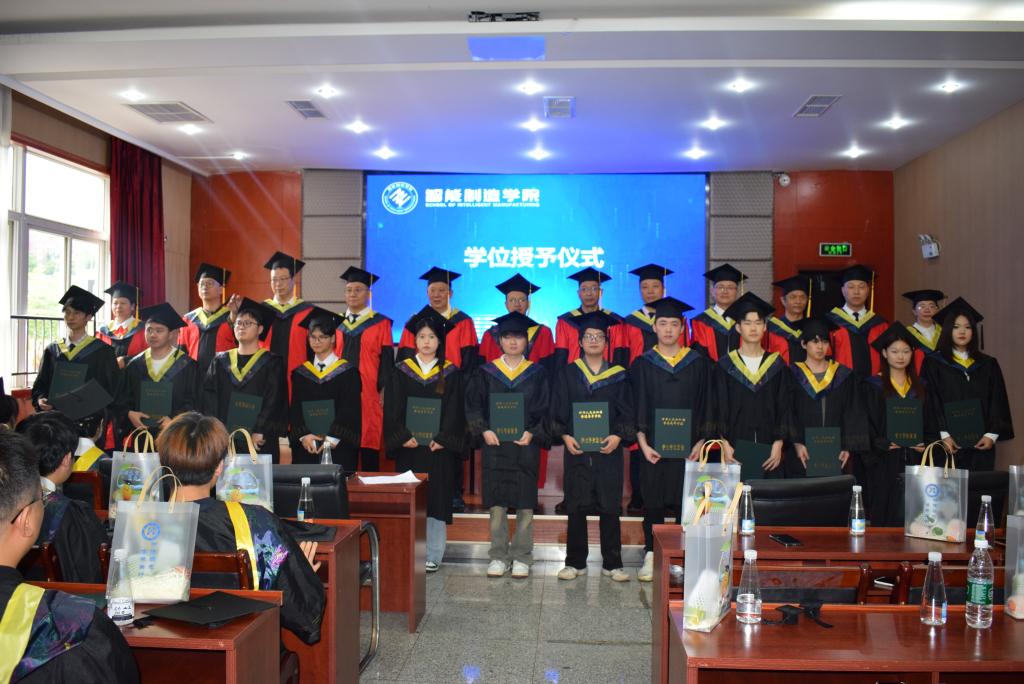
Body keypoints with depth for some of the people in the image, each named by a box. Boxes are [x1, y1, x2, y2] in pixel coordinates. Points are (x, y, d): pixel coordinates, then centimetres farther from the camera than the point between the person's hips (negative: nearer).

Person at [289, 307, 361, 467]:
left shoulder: (348, 372, 1)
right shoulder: (300, 373, 12)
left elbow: (350, 410, -5)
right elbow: (295, 409, 7)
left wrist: (331, 439, -14)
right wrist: (304, 435, -9)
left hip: (338, 447, -3)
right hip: (305, 447, 3)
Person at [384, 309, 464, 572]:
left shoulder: (451, 373, 3)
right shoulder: (400, 372, 6)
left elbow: (455, 410, -1)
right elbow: (392, 409, 2)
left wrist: (443, 440, -11)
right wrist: (403, 437, -10)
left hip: (439, 447, -1)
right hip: (408, 446, 1)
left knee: (436, 498, 1)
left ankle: (433, 555, 9)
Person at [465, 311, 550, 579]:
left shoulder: (537, 374, 6)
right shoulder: (486, 373, 6)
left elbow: (545, 409, 3)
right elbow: (473, 406, 5)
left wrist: (532, 432, -11)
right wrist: (484, 430, -10)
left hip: (526, 445, 0)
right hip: (494, 445, 0)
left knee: (525, 503, 3)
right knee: (496, 502, 3)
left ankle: (521, 557, 14)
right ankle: (498, 557, 14)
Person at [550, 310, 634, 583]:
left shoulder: (618, 376, 7)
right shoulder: (568, 373, 7)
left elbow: (627, 413, 5)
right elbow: (557, 411, 5)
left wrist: (618, 436, -11)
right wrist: (565, 435, -10)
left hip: (608, 451, 0)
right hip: (576, 450, 0)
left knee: (609, 508, 3)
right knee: (576, 508, 4)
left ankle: (612, 564, 14)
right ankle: (576, 563, 15)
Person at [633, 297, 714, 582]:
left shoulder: (698, 363, 5)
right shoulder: (642, 365, 5)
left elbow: (705, 405, 5)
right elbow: (637, 408, 3)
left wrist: (701, 441, -4)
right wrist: (642, 443, -6)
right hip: (654, 447, 0)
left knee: (687, 503, 3)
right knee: (653, 502, 5)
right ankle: (651, 556, 15)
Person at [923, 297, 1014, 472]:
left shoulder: (988, 365, 13)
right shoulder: (933, 364, 3)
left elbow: (998, 403, 8)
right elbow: (932, 402, -4)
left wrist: (992, 434, -4)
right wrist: (944, 434, -14)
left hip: (981, 444, 3)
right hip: (949, 444, -3)